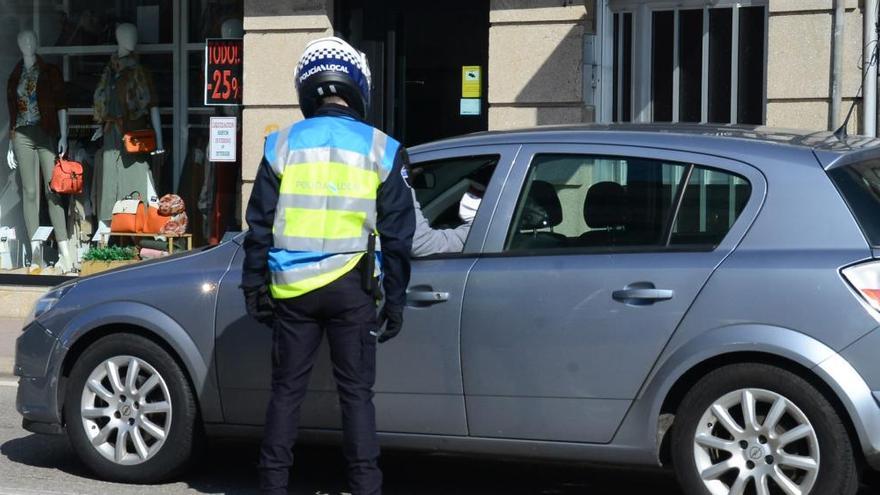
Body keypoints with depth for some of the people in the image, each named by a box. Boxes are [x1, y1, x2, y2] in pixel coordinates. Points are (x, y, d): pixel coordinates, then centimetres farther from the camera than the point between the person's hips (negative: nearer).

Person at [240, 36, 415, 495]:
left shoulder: (283, 144, 3)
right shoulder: (380, 149, 1)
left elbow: (259, 224, 5)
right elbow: (397, 234, 2)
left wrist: (255, 285, 12)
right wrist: (395, 298, 9)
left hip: (292, 288, 1)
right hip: (351, 288, -1)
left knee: (286, 389, 9)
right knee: (356, 392, 4)